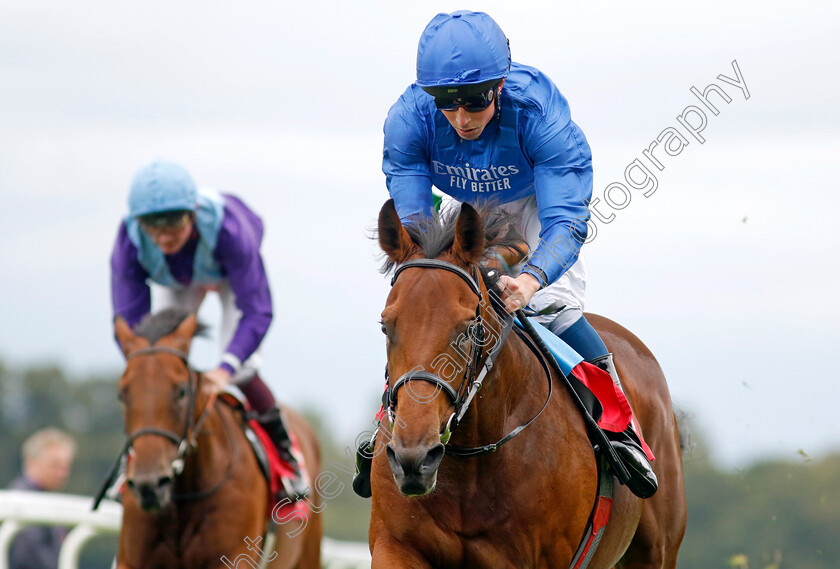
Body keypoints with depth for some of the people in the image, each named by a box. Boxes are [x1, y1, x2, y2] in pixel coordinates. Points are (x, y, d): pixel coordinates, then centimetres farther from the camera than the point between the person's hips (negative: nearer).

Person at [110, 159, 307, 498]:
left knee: (241, 371, -16)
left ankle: (283, 448, 9)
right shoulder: (130, 242, -38)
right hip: (177, 280, 3)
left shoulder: (227, 228, -46)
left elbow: (257, 310, -43)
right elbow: (128, 318, -34)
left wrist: (226, 368, -56)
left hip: (231, 273, -2)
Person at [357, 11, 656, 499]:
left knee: (553, 305, -22)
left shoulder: (540, 115, -40)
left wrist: (531, 278, -65)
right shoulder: (409, 118, -32)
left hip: (536, 206, -3)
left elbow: (566, 222, -44)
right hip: (461, 209, 3)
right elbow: (411, 220, -30)